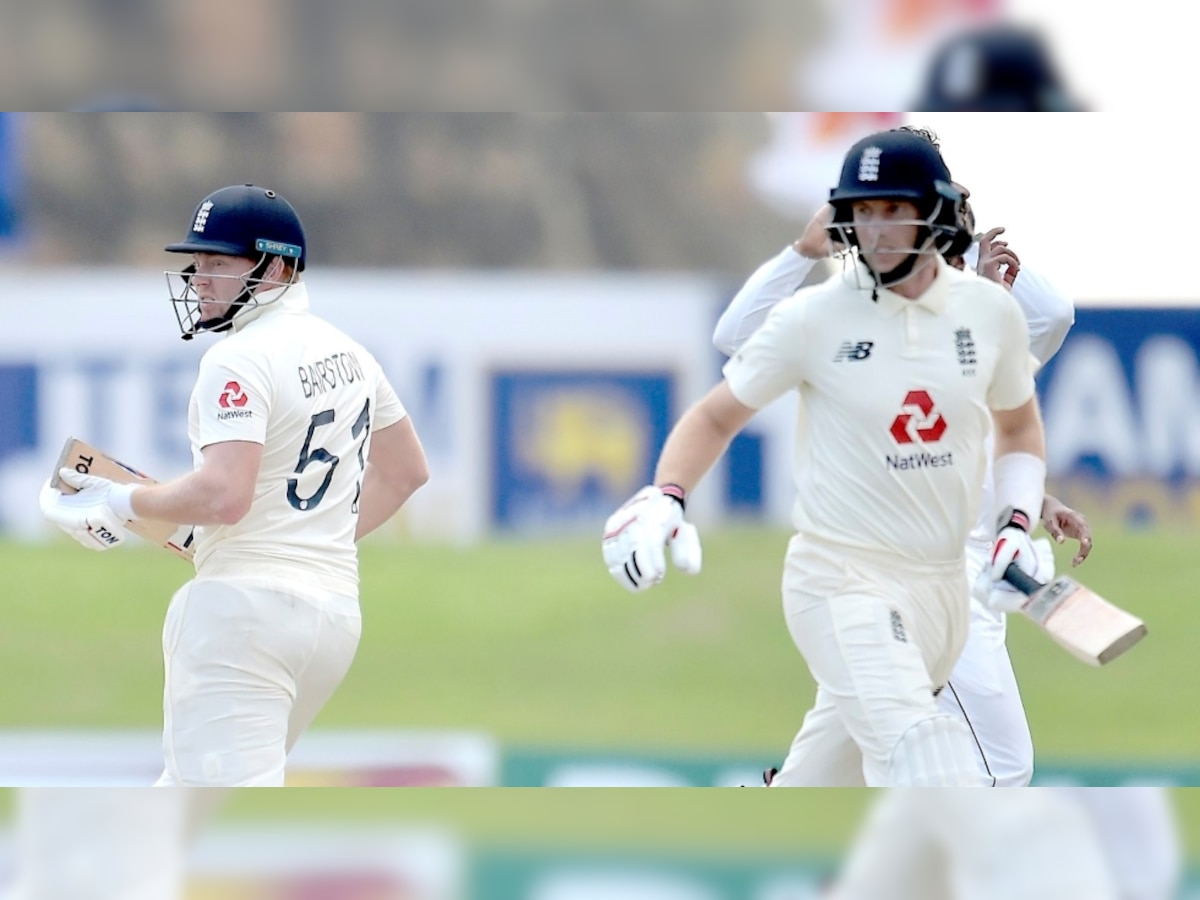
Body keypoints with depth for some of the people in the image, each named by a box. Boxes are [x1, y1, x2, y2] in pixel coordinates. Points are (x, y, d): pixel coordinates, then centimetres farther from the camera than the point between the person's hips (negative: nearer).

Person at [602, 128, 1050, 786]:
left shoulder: (990, 312, 3)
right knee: (922, 755, -25)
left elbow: (1019, 428, 20)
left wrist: (1017, 524, 4)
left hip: (942, 585, 5)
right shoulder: (812, 318, -8)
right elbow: (716, 417, 2)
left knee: (834, 759, 18)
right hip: (842, 583, -5)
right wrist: (664, 497, -17)